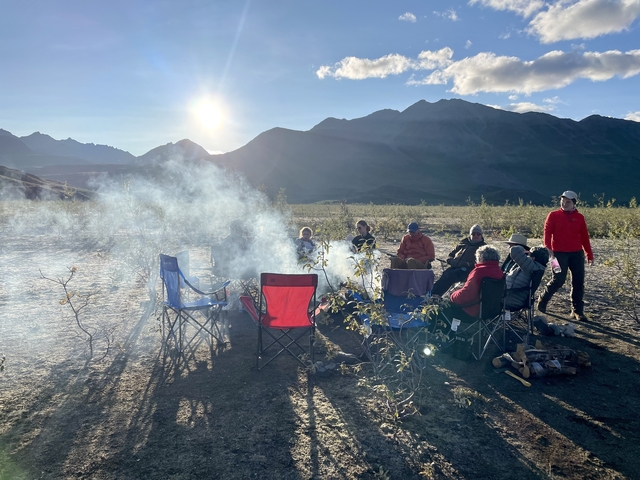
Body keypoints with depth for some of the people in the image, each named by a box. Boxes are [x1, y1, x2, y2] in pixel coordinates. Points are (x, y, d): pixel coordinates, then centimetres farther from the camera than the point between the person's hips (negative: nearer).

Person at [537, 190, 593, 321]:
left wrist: (589, 255, 10)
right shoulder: (553, 215, 2)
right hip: (559, 253, -3)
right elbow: (547, 231, -9)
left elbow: (584, 237, 11)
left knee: (578, 282, 3)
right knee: (558, 279, -8)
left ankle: (577, 311, 12)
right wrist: (548, 247, -24)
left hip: (577, 253, 3)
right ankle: (542, 300, 15)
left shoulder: (579, 217, 9)